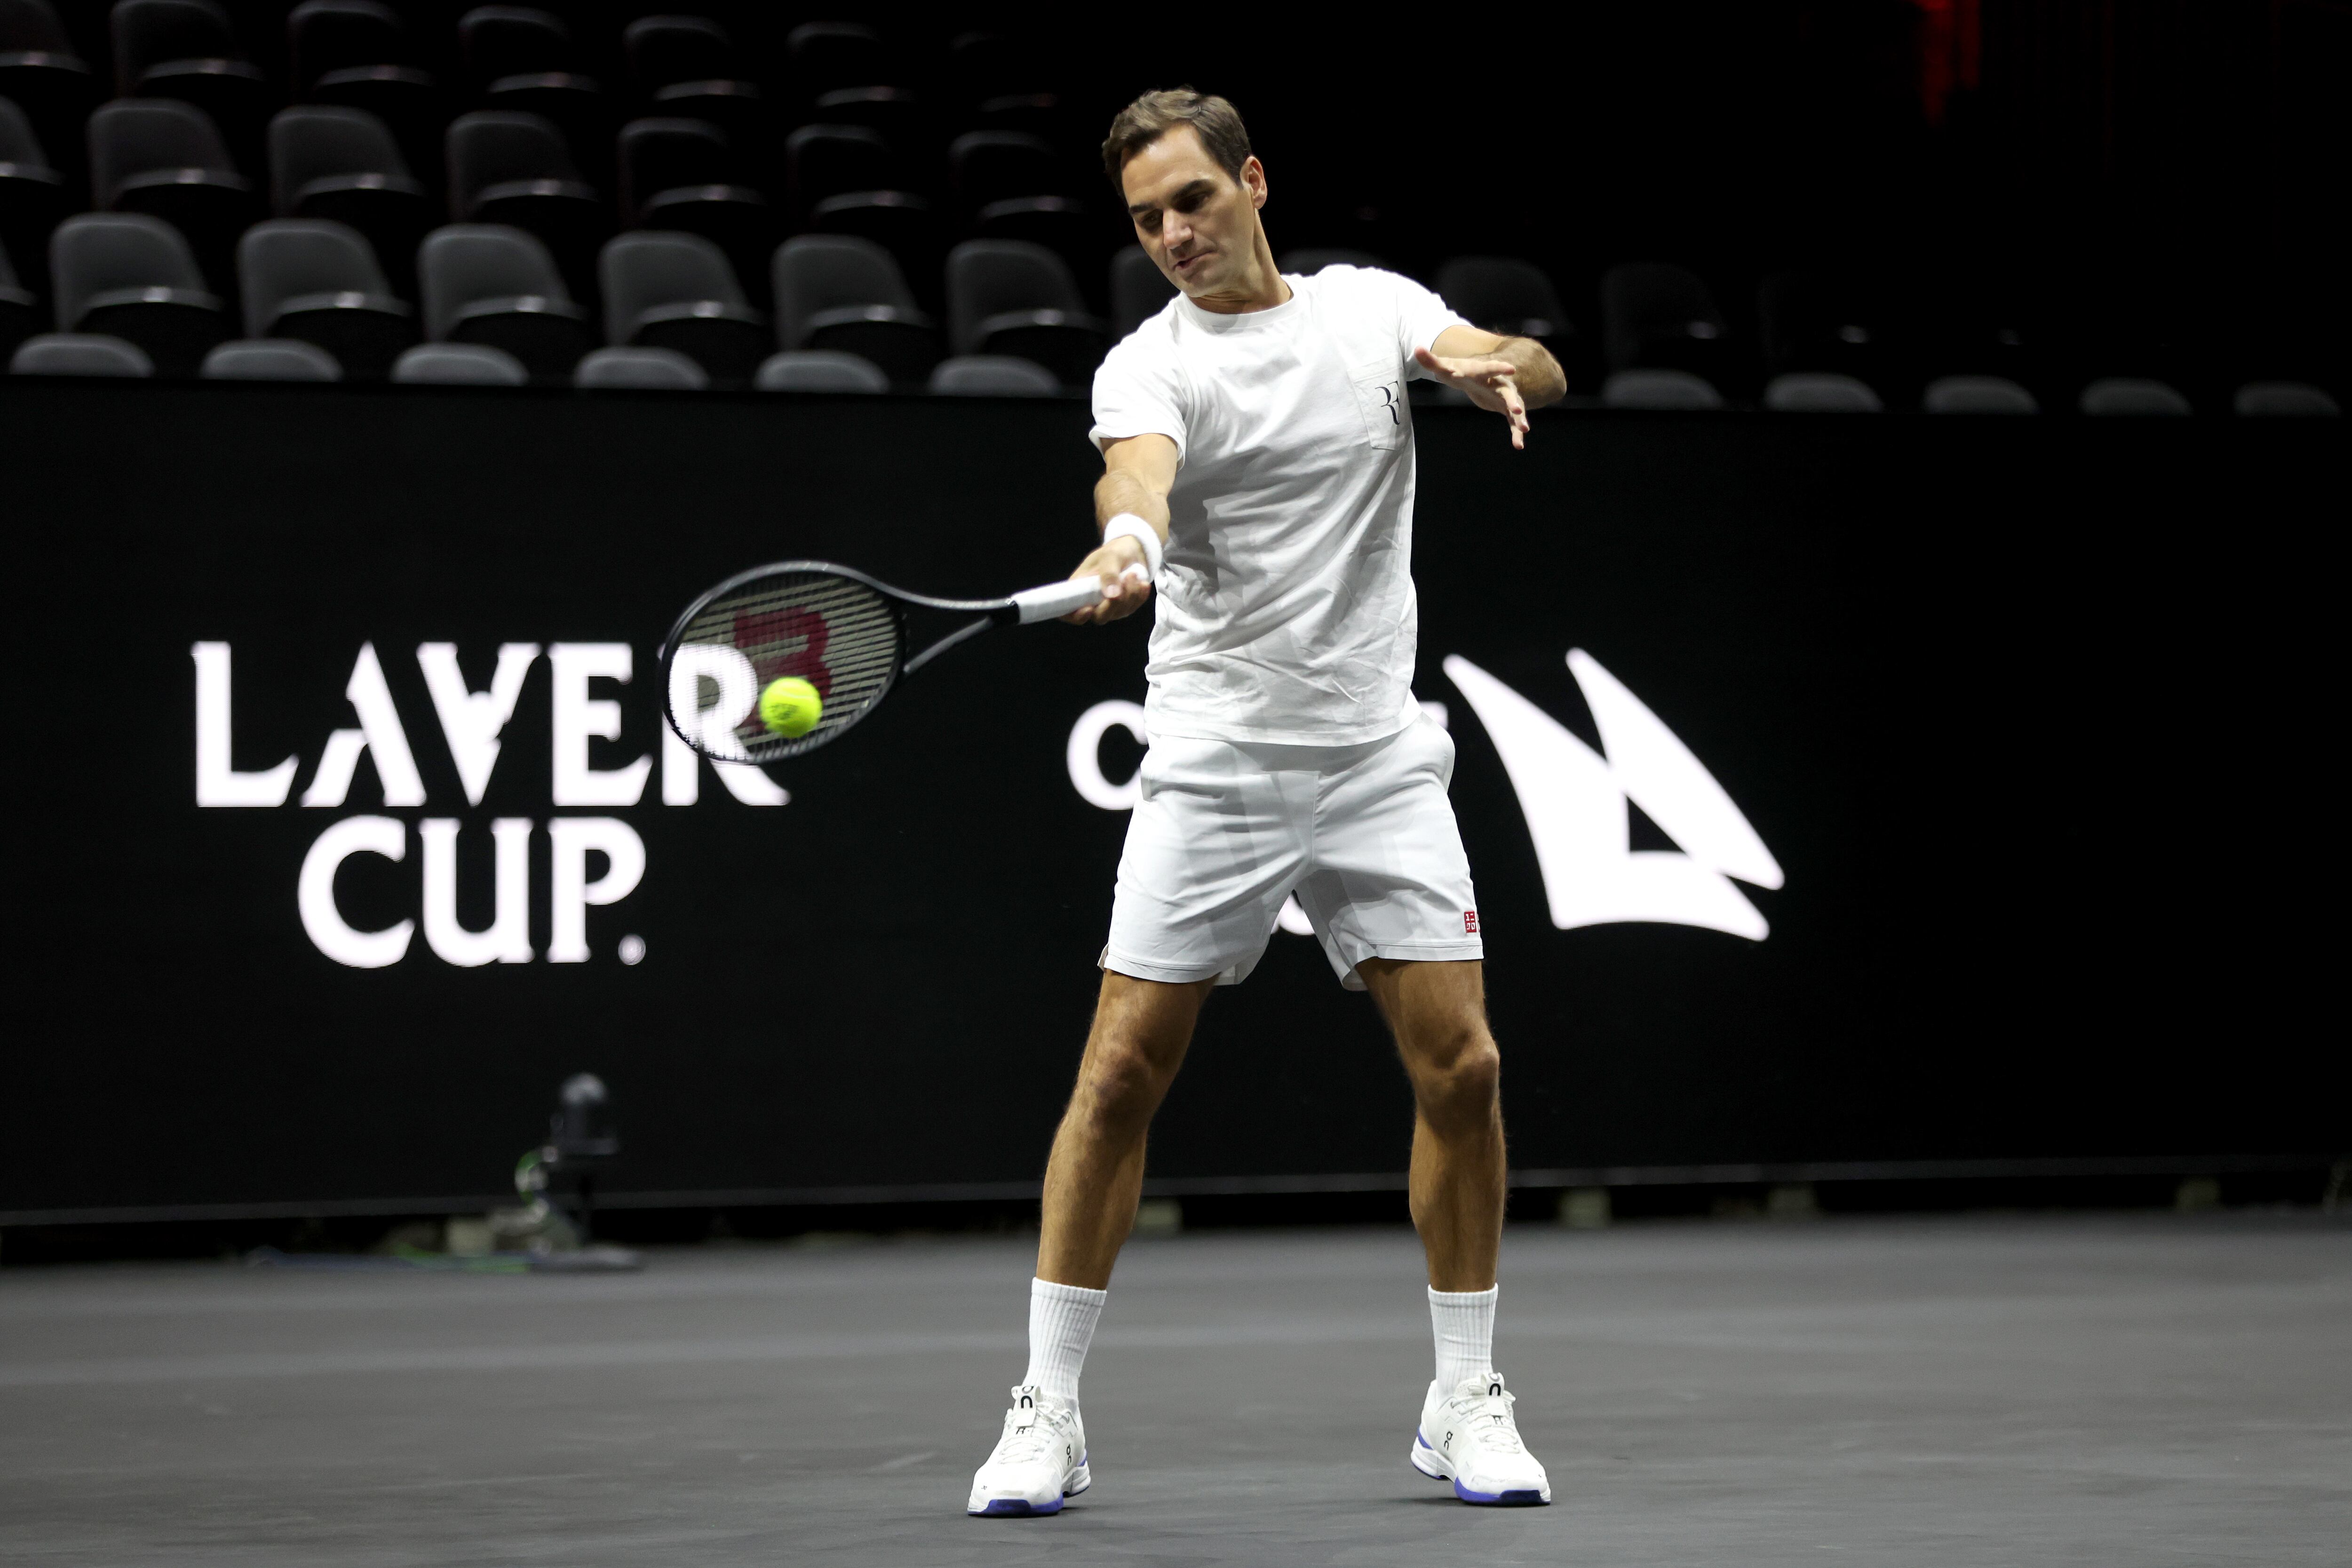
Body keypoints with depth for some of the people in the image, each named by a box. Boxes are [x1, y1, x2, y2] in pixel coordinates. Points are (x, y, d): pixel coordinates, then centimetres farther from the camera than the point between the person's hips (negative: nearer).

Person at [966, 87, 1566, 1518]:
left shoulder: (1373, 307, 6)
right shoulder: (1151, 364, -3)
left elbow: (1533, 372, -7)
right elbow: (1139, 471, -25)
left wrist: (1503, 365, -31)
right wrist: (1124, 544, -49)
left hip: (1380, 758, 2)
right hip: (1215, 766, -2)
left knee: (1460, 1067, -3)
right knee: (1124, 1073, -7)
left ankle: (1469, 1402, 11)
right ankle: (1048, 1414, 2)